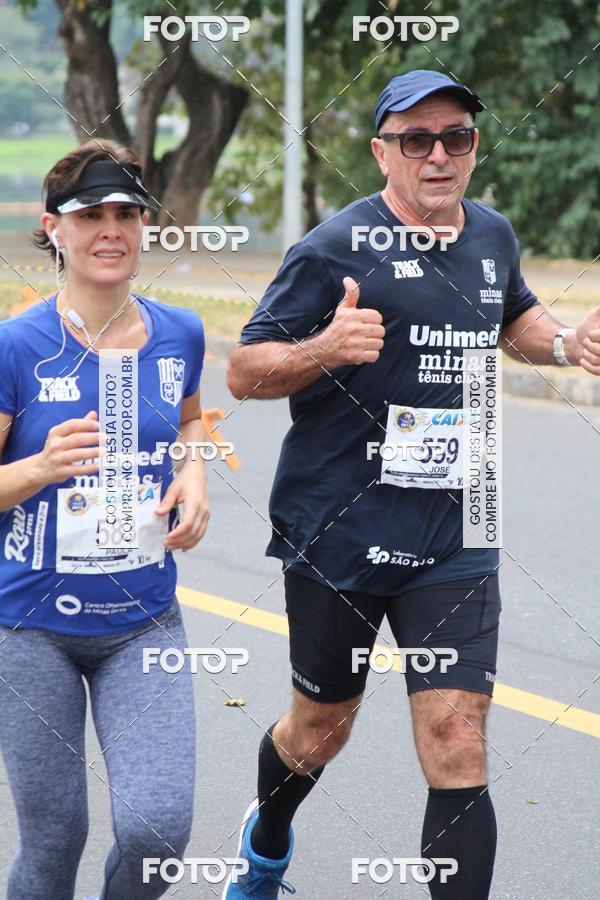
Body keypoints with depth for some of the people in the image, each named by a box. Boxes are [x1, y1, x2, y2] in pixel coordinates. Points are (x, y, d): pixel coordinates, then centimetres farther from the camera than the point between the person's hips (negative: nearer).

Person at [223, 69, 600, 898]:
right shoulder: (337, 249, -11)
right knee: (320, 730, 16)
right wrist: (325, 348, -30)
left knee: (458, 751, -9)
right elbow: (244, 372, -11)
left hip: (453, 540, 3)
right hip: (337, 536, -3)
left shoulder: (492, 235, 8)